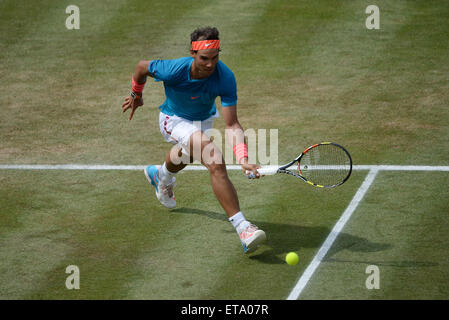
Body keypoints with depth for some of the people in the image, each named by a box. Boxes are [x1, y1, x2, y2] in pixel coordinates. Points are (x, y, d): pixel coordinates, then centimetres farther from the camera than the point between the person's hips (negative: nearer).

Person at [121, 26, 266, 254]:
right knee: (215, 162, -29)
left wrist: (242, 158, -49)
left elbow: (232, 125, -35)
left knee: (186, 154, 37)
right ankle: (241, 227, -34)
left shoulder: (225, 78, -33)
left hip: (203, 120, 4)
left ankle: (161, 176, 74)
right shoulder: (173, 70, -36)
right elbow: (142, 66, -14)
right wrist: (136, 95, 4)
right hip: (173, 121, -4)